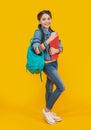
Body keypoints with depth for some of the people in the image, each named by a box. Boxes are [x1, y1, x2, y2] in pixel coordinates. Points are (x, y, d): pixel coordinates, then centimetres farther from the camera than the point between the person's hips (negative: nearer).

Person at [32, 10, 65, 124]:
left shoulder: (52, 32, 5)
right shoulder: (38, 32, -14)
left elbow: (61, 47, 9)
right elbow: (36, 49, -26)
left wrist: (57, 50, -14)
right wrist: (49, 39, -27)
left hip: (54, 63, 7)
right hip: (47, 64, -7)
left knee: (49, 87, 15)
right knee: (61, 87, -10)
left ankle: (49, 111, 27)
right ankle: (46, 110, 5)